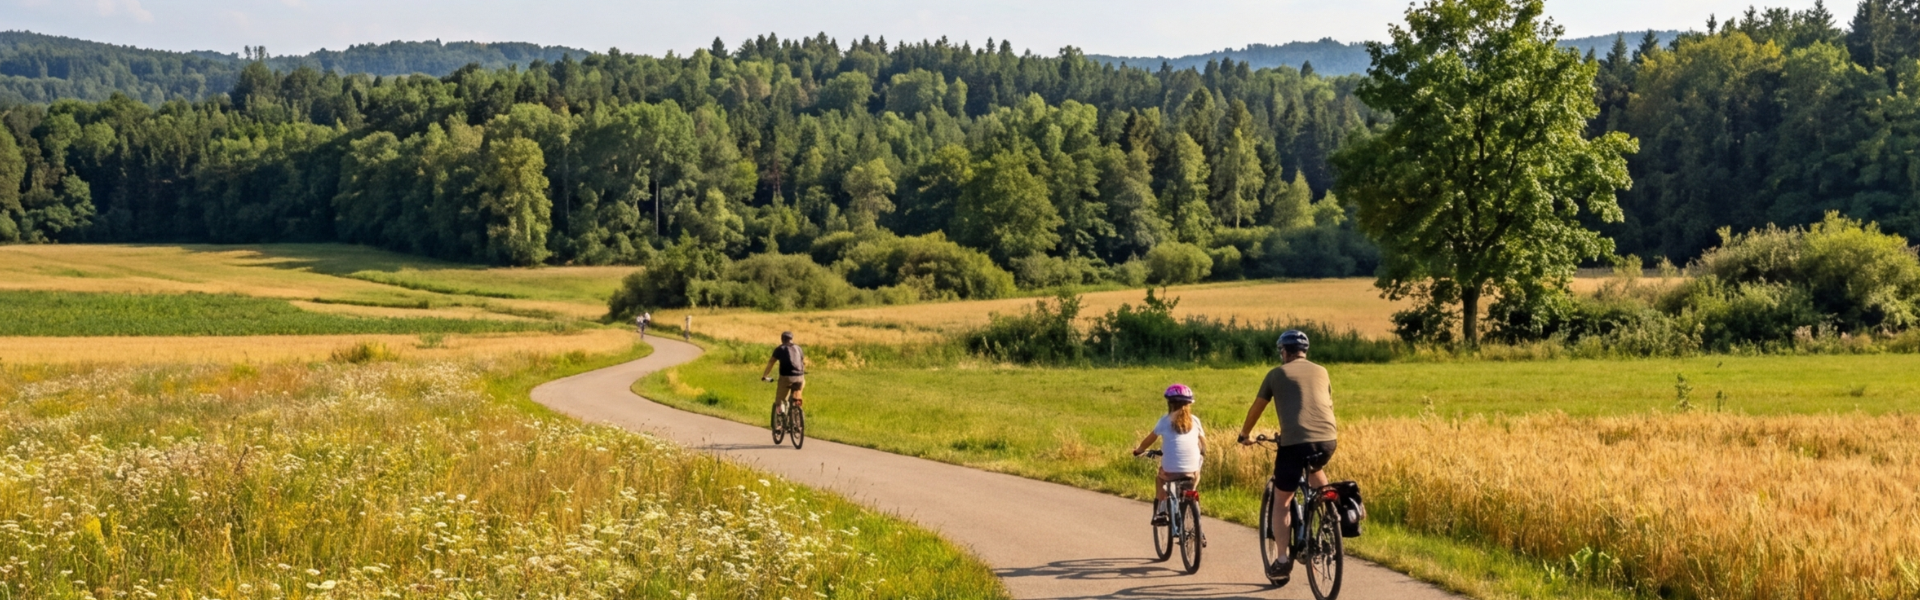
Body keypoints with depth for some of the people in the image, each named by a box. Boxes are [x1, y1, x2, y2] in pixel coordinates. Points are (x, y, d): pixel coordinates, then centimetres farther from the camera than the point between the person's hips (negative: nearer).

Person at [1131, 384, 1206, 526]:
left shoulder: (1165, 421, 4)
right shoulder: (1194, 421, 9)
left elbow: (1150, 439, 13)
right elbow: (1203, 443, 14)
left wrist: (1139, 450, 31)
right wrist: (1202, 455, 35)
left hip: (1171, 471, -1)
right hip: (1192, 471, 1)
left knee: (1159, 478, 32)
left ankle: (1160, 512, 20)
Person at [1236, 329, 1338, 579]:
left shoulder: (1277, 374, 9)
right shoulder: (1321, 372, 18)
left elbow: (1256, 408, 17)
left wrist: (1244, 434, 34)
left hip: (1295, 442, -4)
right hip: (1327, 441, 4)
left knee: (1281, 501, 12)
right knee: (1315, 469, 39)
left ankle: (1283, 560, 6)